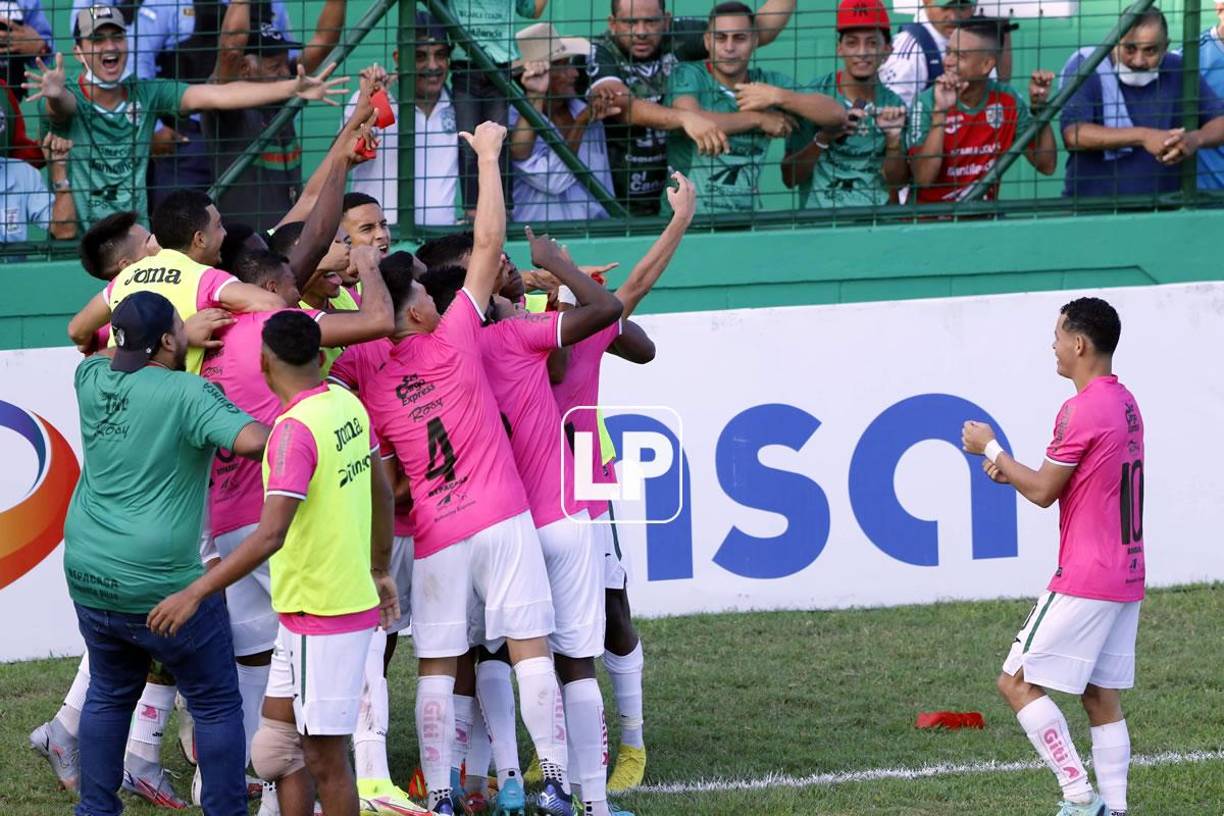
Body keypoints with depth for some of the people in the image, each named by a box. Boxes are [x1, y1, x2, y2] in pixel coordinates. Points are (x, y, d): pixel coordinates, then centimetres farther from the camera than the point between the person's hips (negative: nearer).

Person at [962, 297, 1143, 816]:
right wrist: (1013, 471, 11)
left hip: (1084, 579, -9)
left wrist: (991, 449, 1)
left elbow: (1044, 493, -11)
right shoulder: (1124, 403, 14)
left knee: (1017, 683, -4)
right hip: (1126, 577, 9)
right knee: (1102, 700, 11)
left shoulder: (1082, 410, -16)